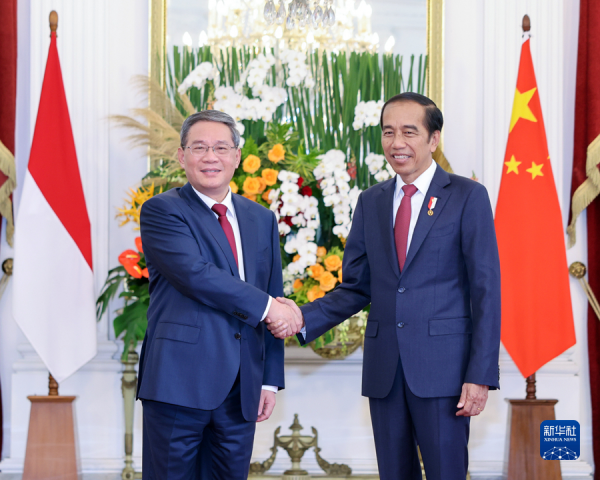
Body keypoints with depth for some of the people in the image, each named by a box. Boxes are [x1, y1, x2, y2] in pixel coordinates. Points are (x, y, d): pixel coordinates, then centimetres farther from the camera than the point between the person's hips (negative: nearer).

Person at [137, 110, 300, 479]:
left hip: (242, 387, 5)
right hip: (180, 380, -5)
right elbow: (195, 274, -16)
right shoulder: (162, 211, -2)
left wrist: (270, 379, 11)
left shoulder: (262, 220, 16)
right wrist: (265, 306, -11)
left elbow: (274, 300, 16)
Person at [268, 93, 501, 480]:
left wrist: (481, 375, -11)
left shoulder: (467, 197, -1)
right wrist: (303, 319, -5)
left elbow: (486, 290, -4)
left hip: (441, 367, -4)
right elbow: (356, 288, 13)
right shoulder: (371, 202, 13)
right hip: (384, 369, 5)